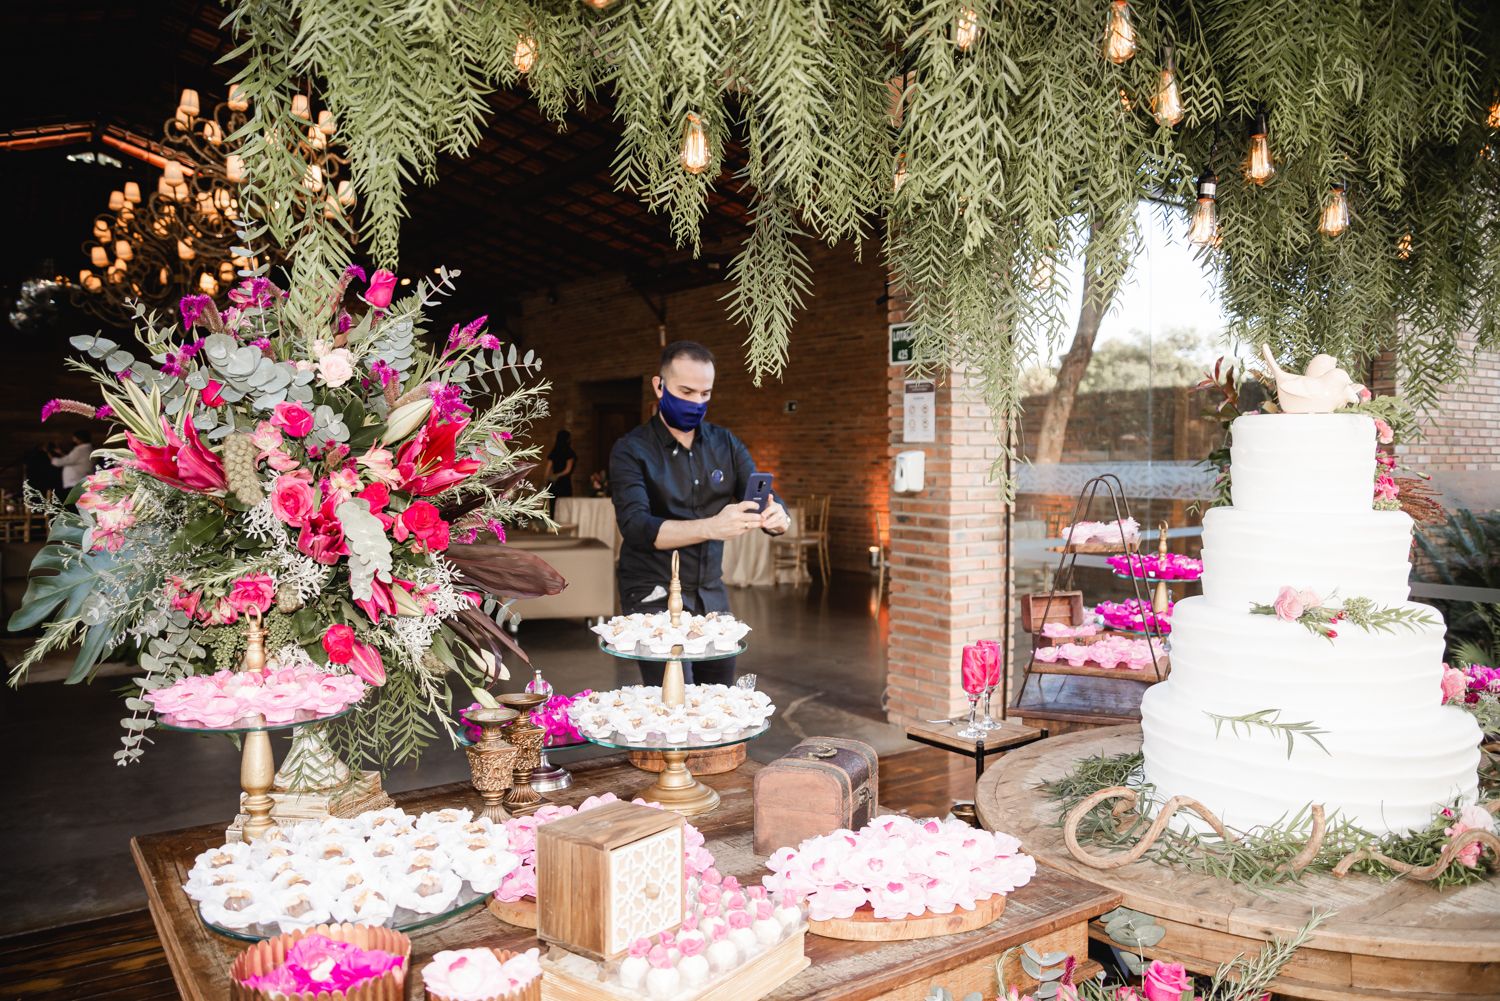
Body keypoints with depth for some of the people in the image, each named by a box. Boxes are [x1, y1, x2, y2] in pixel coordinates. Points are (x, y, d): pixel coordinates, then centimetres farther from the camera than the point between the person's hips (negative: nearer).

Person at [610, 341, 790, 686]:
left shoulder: (725, 444, 5)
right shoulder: (631, 450, -8)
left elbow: (768, 504, -1)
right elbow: (636, 527, -21)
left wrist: (776, 518, -26)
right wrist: (711, 527, -35)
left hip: (711, 596, 5)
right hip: (655, 596, -4)